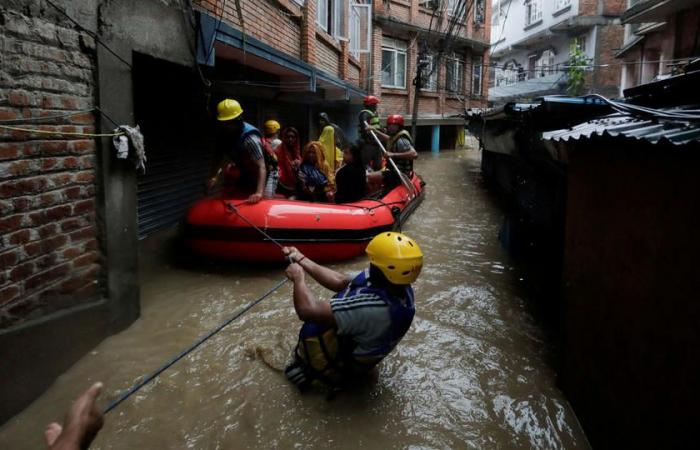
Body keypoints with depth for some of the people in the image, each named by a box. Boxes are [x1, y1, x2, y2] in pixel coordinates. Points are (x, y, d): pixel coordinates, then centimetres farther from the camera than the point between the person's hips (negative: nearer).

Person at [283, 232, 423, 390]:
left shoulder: (374, 308, -43)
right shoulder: (399, 286, -18)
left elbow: (308, 310, -40)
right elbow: (340, 282, -5)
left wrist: (298, 277, -20)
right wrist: (301, 260, -3)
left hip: (342, 370, -7)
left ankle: (305, 368, 4)